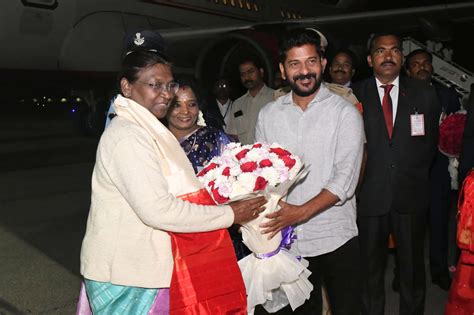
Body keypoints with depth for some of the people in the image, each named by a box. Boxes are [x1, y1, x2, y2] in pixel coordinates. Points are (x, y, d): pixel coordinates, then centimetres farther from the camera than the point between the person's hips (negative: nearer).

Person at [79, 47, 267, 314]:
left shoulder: (146, 130, 11)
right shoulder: (127, 136, -20)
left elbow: (172, 193, 14)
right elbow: (157, 209, -27)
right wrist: (230, 214, -19)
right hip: (129, 275, -9)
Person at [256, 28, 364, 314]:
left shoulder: (345, 112, -7)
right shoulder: (268, 114, 4)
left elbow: (346, 178, -15)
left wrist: (302, 212, -25)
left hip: (335, 237, -3)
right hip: (287, 236, 3)